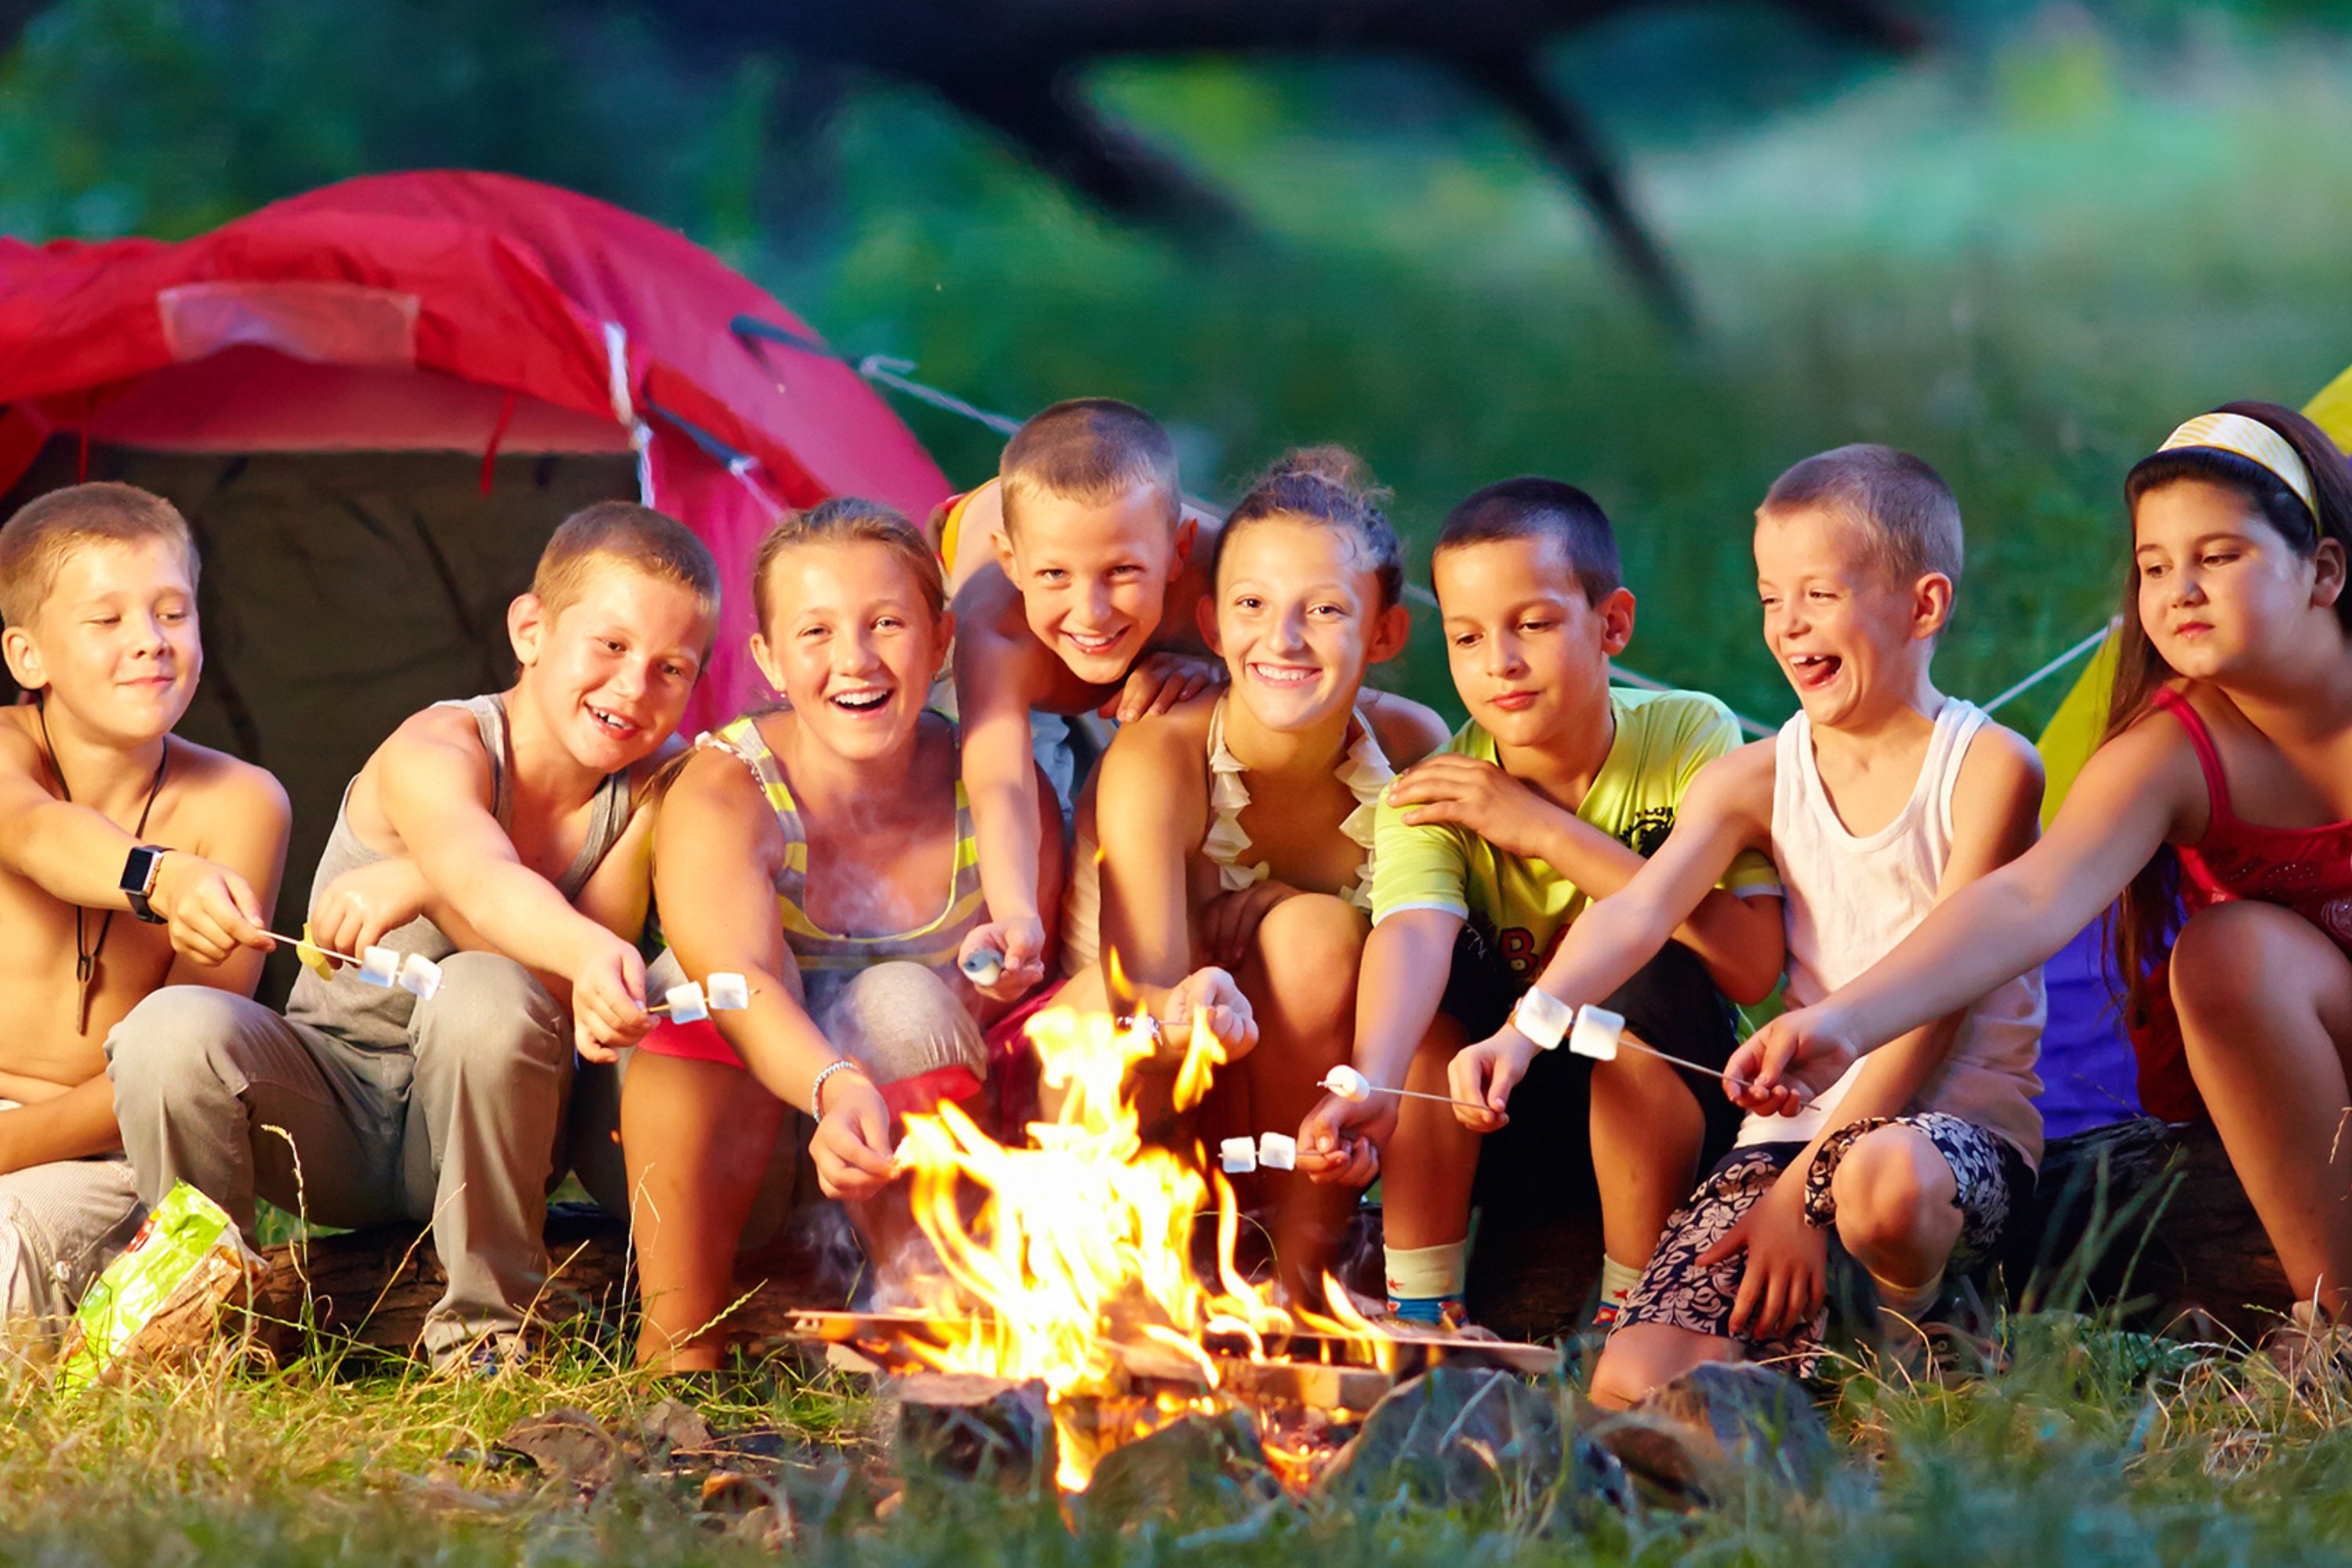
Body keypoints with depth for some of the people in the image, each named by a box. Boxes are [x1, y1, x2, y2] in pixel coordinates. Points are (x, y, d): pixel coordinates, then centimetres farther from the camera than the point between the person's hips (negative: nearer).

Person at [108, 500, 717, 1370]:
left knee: (488, 994, -34)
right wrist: (590, 954, -65)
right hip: (329, 1113, -1)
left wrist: (424, 886, -35)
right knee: (172, 1031, -32)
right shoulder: (438, 752, -17)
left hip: (473, 1119, 1)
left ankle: (488, 1322, -17)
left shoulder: (646, 794, -6)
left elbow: (568, 994, -19)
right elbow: (485, 878, -42)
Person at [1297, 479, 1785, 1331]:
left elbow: (1752, 964, -26)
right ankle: (1422, 1305, -16)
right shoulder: (1434, 792, -13)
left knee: (1648, 968, -29)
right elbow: (1411, 935, -35)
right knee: (1438, 965, -24)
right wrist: (1369, 1089, -56)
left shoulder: (1692, 738, -14)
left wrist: (1546, 829, -27)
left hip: (1657, 1109, -1)